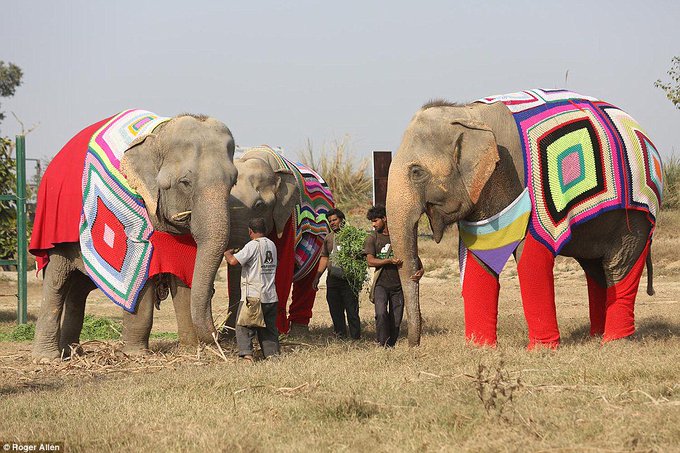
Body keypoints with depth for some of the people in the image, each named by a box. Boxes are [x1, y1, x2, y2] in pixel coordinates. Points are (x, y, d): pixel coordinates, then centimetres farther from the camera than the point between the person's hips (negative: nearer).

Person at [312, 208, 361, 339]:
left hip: (348, 279, -6)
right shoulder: (328, 238, 14)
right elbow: (324, 258, 20)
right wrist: (317, 277, 15)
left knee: (352, 311, -7)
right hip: (332, 279, 6)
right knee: (335, 311, 8)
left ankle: (356, 337, -4)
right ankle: (340, 336, 15)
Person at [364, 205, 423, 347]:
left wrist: (420, 270, -12)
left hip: (398, 284, 1)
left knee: (396, 319, 2)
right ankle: (382, 343, -13)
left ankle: (391, 345, 15)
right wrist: (390, 261, -18)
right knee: (381, 313, -22)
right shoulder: (372, 238, 4)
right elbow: (370, 261, -4)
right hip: (381, 283, -1)